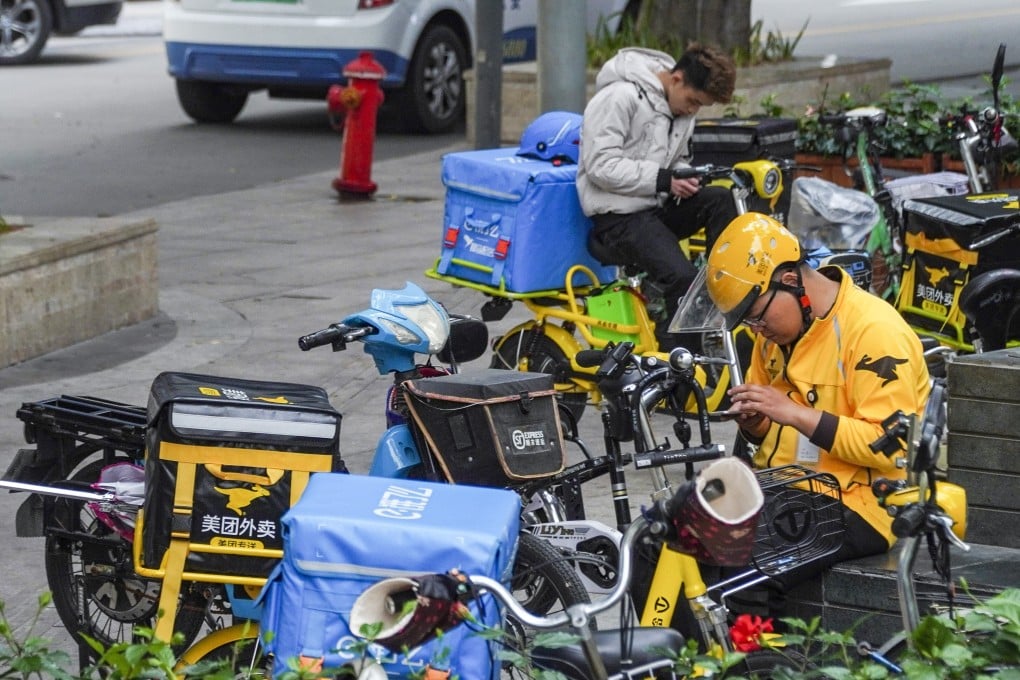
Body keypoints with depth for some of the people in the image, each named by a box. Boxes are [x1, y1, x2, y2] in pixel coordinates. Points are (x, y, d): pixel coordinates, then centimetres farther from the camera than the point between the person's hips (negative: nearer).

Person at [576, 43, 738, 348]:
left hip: (660, 205, 8)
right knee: (682, 276, -27)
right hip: (619, 214, -8)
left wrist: (683, 178, -2)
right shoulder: (621, 97, -16)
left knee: (719, 199, -20)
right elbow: (601, 166, -20)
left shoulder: (683, 107, 11)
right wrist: (663, 180, -23)